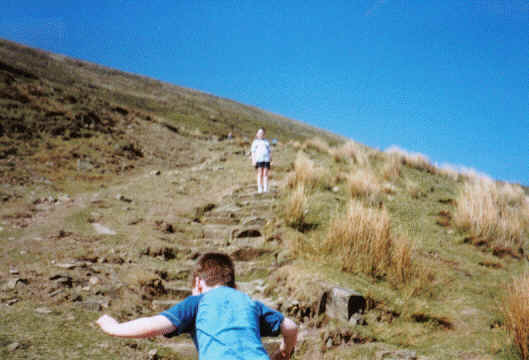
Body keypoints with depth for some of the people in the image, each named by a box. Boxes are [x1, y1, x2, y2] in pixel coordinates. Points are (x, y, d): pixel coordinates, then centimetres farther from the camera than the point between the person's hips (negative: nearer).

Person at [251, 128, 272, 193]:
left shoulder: (266, 142, 22)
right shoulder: (255, 142, 13)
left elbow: (269, 151, 18)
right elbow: (253, 152, 6)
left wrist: (270, 158, 6)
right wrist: (253, 160, -5)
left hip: (266, 159, 2)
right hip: (259, 159, -2)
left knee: (265, 174, -4)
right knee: (260, 174, -7)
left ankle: (265, 189, -5)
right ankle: (259, 189, -7)